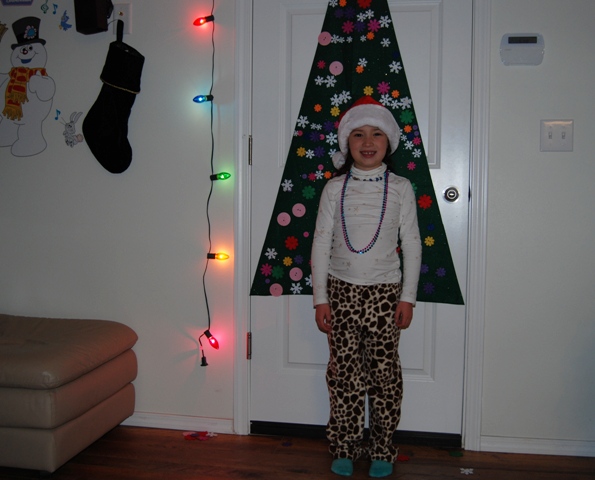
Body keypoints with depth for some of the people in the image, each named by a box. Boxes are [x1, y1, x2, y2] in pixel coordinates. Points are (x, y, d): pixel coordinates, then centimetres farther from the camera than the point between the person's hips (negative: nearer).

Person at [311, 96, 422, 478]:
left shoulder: (400, 188, -1)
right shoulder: (335, 188, 0)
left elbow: (412, 245, 1)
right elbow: (321, 243, 2)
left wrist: (408, 297, -3)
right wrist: (321, 297, -1)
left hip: (385, 291, -1)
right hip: (341, 289, 1)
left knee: (384, 372, 5)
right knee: (344, 372, 6)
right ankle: (345, 448, 22)